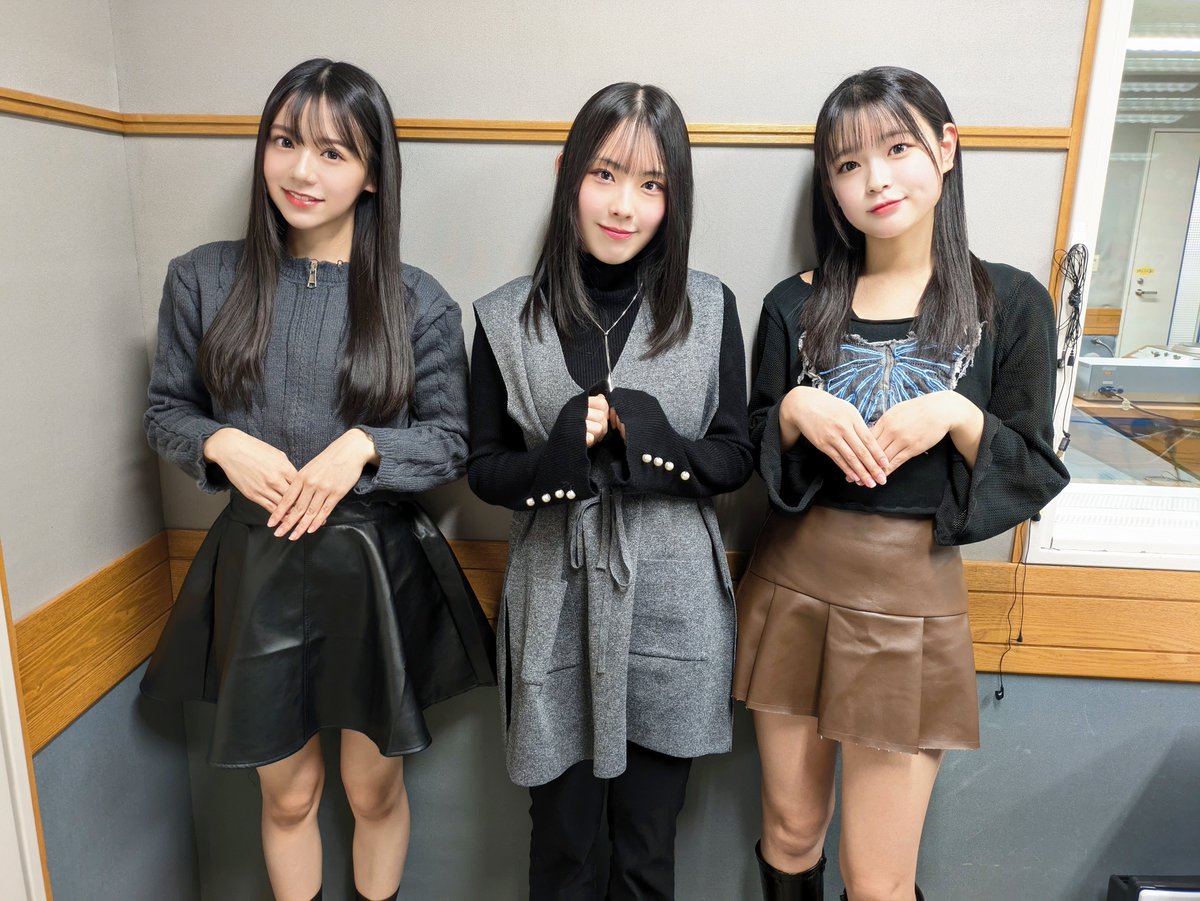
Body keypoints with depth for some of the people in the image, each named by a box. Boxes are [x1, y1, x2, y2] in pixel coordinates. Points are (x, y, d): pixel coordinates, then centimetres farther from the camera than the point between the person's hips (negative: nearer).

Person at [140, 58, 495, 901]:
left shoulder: (418, 301, -6)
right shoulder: (203, 280, -2)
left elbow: (452, 441, -2)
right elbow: (166, 411, 7)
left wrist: (362, 447, -19)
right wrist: (224, 444, -13)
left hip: (378, 571, -1)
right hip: (257, 570, 1)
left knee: (374, 789, 19)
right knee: (288, 794, 19)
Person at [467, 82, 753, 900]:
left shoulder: (709, 309, -2)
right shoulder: (508, 319, -3)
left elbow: (735, 458, -1)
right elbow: (484, 468, 1)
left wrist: (648, 444, -20)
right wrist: (558, 459, -21)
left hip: (671, 608, 1)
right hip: (558, 606, 0)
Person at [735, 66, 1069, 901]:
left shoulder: (1010, 302, -2)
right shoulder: (797, 306, 2)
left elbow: (1036, 479, 1)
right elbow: (751, 456, 6)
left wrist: (957, 416, -16)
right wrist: (794, 412, -14)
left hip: (912, 597, -2)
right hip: (793, 584, 2)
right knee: (790, 831, 17)